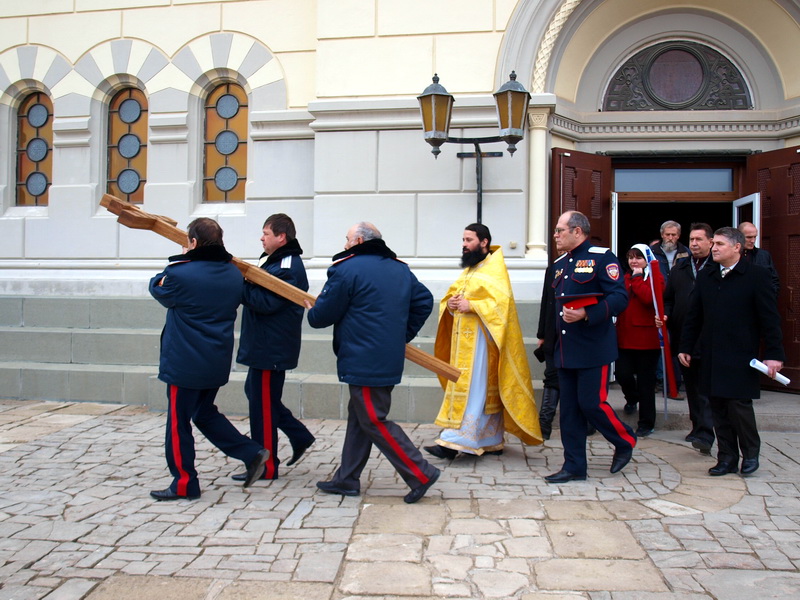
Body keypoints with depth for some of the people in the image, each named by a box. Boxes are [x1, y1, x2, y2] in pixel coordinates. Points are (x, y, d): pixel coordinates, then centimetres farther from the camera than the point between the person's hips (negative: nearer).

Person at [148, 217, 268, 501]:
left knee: (178, 422, 7)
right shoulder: (234, 274, 2)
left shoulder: (181, 274, -17)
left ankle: (184, 483, 16)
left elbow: (157, 287, 3)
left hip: (185, 363, -7)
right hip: (218, 361, 7)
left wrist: (179, 262, 16)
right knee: (205, 413, 23)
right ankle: (252, 453, 15)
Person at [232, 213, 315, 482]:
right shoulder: (271, 260, 15)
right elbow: (258, 289, 12)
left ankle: (266, 467, 11)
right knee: (255, 391, 19)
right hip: (262, 345, 11)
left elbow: (265, 302, -26)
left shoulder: (289, 268, -18)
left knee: (263, 404, -2)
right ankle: (300, 436, 26)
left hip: (272, 347, -11)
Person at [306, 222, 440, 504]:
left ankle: (421, 473, -1)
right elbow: (424, 300, 16)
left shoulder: (346, 269, -11)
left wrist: (311, 312, 15)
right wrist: (403, 335, 21)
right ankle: (346, 479, 25)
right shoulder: (400, 270, 12)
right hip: (390, 360, 9)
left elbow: (324, 314, -8)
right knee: (358, 417, 16)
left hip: (363, 362, -9)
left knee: (374, 422, -1)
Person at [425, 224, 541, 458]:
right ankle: (492, 441, 18)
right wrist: (450, 303, -1)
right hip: (464, 339, 8)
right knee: (486, 391, 11)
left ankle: (454, 441, -12)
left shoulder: (495, 268, -7)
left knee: (472, 389, -10)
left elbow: (502, 302, -19)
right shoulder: (469, 270, 19)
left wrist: (471, 305, -22)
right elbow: (450, 296, 21)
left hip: (481, 339, -8)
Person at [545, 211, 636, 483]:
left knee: (592, 403, -5)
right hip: (565, 350, 8)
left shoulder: (601, 257, -8)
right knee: (569, 408, 8)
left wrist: (587, 314, -26)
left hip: (593, 349, -7)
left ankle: (626, 442, 23)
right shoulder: (560, 264, 16)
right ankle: (574, 466, 17)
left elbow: (619, 297, -16)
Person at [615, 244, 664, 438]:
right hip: (625, 338, 4)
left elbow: (649, 298, -19)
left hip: (647, 339, -4)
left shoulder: (655, 277, -1)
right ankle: (632, 397, 33)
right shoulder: (624, 278, 14)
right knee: (622, 374, -3)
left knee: (645, 381, 3)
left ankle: (646, 423, 16)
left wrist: (637, 278, -11)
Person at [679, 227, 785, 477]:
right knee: (719, 409, 8)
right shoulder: (705, 277, 11)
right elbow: (693, 317, 14)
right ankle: (727, 458, 19)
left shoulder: (756, 276, -4)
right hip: (712, 357, 5)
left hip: (741, 359, -5)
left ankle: (750, 454, 19)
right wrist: (686, 347, 11)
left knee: (739, 405, -5)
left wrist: (774, 354, -10)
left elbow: (770, 318, -6)